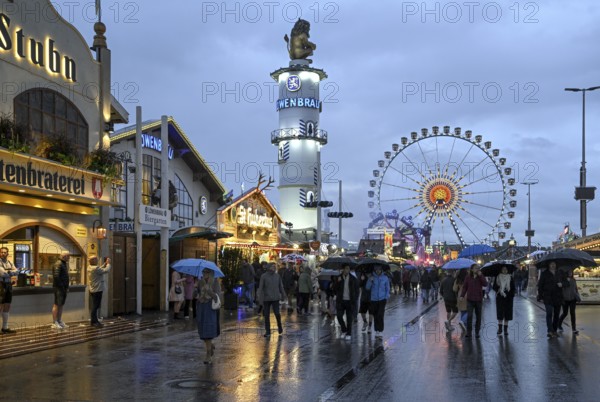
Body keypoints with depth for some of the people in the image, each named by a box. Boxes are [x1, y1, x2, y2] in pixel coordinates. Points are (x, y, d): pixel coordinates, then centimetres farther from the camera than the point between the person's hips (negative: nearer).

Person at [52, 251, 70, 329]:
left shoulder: (64, 264, 17)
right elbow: (56, 276, -23)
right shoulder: (58, 264, -14)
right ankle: (55, 323, -4)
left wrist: (67, 286, 15)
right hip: (59, 288, -10)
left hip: (63, 288, 10)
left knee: (61, 305, 12)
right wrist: (61, 286, -18)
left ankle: (60, 321, 18)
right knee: (57, 305, -6)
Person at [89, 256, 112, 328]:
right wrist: (108, 263, -8)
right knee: (96, 306, -4)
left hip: (93, 290, 10)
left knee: (95, 306, 17)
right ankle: (94, 322, 1)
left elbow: (100, 269, 18)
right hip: (97, 290, -10)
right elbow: (106, 271, -23)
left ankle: (93, 321, 24)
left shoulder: (91, 267, 8)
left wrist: (105, 263, 11)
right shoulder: (95, 268, -21)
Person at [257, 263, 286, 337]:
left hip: (275, 298, 1)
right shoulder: (264, 276, -4)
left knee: (277, 313, -10)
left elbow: (281, 286, 12)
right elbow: (261, 287, -6)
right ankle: (267, 332, 13)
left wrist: (283, 296, 13)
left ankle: (279, 325, 19)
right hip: (266, 298, -1)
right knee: (266, 315, 3)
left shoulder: (277, 275, 5)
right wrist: (260, 297, -14)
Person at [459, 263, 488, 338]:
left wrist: (480, 275, -17)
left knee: (478, 316, 6)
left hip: (478, 299, 1)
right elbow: (465, 287, 4)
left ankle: (477, 332, 15)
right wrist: (462, 295, -8)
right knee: (469, 315, -7)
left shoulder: (481, 277, 3)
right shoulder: (468, 277, 1)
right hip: (470, 299, -1)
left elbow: (485, 284, -13)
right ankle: (468, 332, 1)